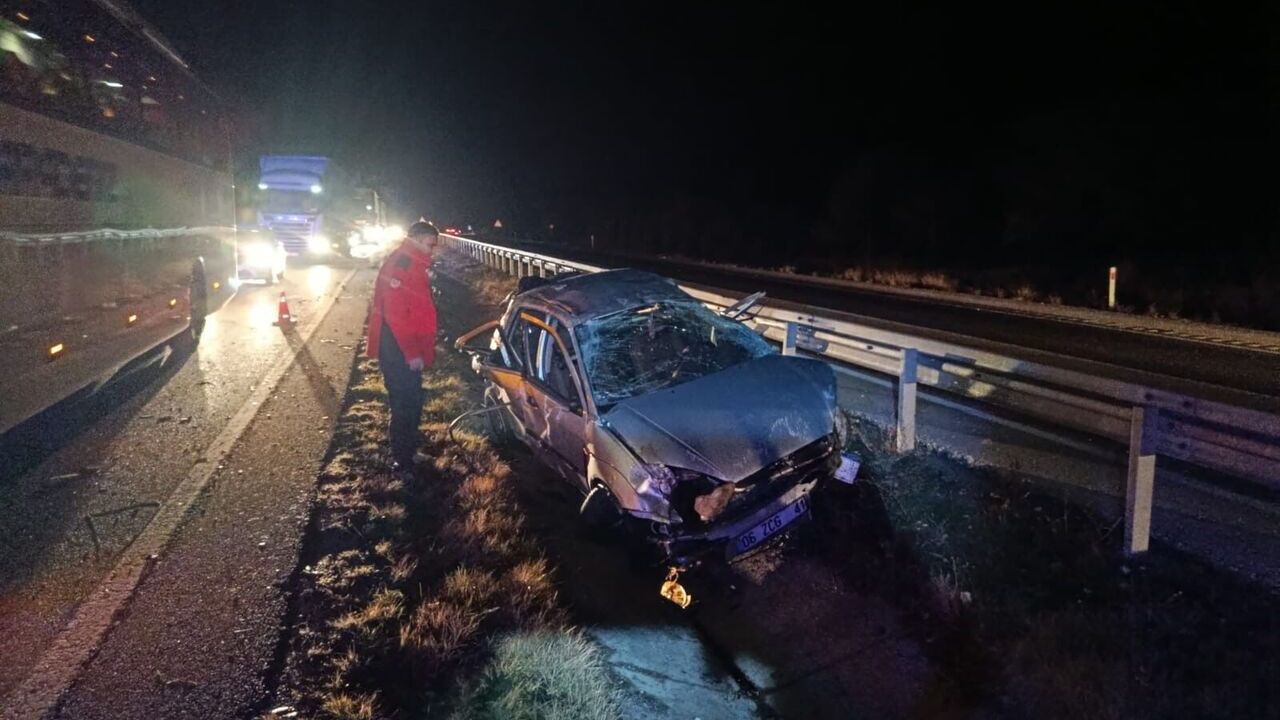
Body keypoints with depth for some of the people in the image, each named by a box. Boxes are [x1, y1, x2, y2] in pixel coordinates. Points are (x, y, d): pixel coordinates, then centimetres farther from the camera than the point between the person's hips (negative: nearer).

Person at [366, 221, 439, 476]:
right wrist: (411, 353, -22)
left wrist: (423, 348, 20)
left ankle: (409, 451, 31)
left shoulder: (413, 265, 14)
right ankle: (402, 463, 8)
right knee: (404, 406, -2)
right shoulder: (398, 264, -18)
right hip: (398, 352, -10)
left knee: (413, 403, 18)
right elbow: (394, 313, -24)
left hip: (410, 350, 10)